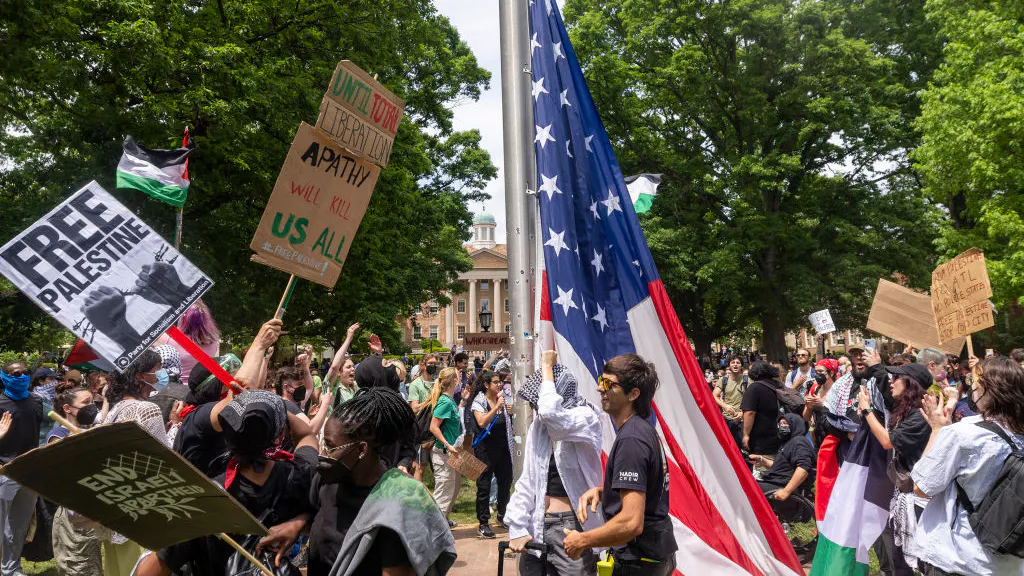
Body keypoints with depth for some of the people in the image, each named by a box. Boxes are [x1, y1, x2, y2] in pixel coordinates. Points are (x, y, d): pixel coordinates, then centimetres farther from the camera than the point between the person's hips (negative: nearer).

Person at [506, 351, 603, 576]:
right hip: (536, 525, 6)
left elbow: (551, 414, -32)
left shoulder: (586, 418, -10)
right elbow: (527, 481, 6)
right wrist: (517, 528, -2)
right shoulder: (538, 426, 8)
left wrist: (547, 367, -19)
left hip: (571, 525, -6)